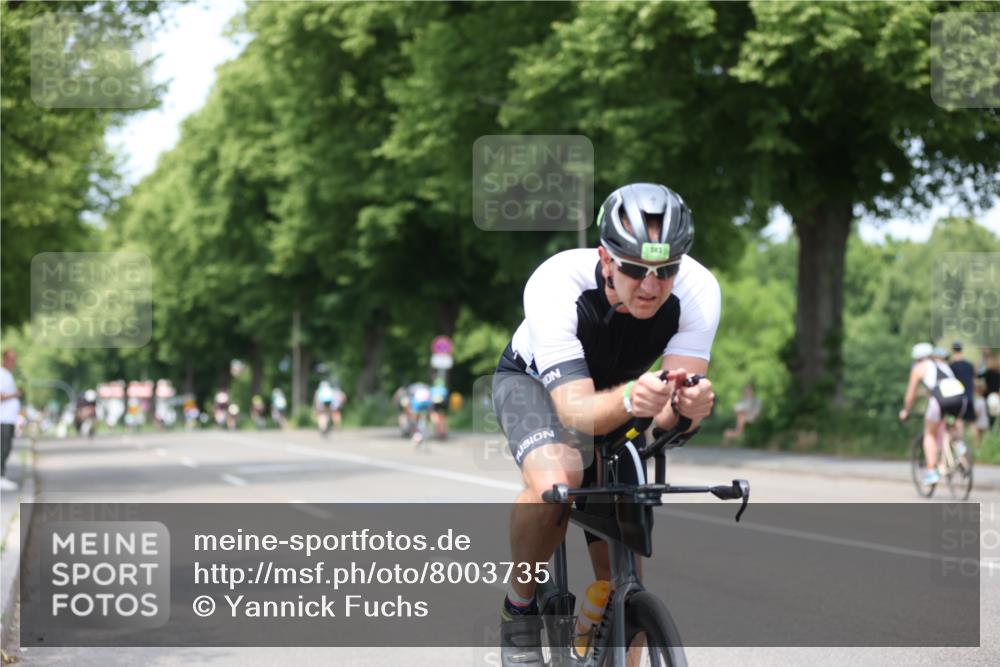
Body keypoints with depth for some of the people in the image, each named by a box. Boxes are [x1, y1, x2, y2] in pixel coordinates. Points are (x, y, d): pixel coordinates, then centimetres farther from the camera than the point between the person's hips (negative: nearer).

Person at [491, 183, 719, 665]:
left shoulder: (698, 291, -31)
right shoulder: (556, 285, -40)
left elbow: (669, 417, -35)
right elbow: (575, 410, -46)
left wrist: (688, 406, -59)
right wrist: (630, 401, -67)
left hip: (615, 395, 4)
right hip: (534, 382, -3)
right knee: (557, 480, -37)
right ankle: (519, 609, -11)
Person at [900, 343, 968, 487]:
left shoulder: (919, 367, 19)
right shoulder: (943, 364, 33)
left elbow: (910, 395, 24)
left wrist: (905, 411, 40)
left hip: (941, 399, -4)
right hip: (960, 396, 4)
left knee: (929, 434, 17)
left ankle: (931, 472, 7)